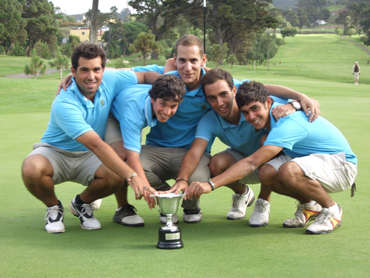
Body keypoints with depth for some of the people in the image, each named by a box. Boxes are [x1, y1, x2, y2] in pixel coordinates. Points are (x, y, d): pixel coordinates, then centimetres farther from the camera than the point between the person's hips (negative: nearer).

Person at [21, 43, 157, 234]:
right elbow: (96, 144, -39)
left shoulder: (110, 81, -12)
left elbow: (145, 76, 7)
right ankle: (54, 207, -2)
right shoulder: (64, 104, -30)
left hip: (87, 157, 4)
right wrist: (131, 176, -46)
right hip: (55, 152, -4)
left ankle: (81, 203, 6)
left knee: (117, 177, -29)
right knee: (31, 169, -38)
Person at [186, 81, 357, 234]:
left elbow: (252, 163, -38)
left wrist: (211, 184, -44)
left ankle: (331, 210, -11)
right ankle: (308, 205, 8)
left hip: (342, 164, -8)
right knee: (267, 173, -20)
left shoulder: (287, 124, -30)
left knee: (289, 170, -39)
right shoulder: (269, 114, -2)